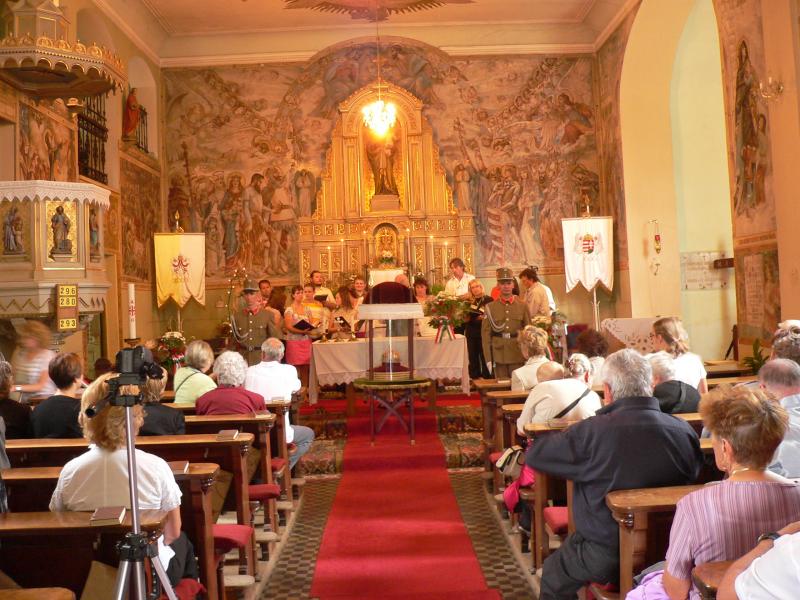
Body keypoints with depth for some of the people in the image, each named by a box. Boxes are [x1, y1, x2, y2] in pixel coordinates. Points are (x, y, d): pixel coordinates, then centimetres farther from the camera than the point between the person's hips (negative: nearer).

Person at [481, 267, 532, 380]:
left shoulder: (522, 306, 5)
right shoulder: (490, 307, 3)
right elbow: (486, 333, 1)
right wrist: (488, 358, -4)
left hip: (518, 355, 0)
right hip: (499, 356, 0)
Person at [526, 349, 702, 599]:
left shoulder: (592, 432, -25)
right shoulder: (685, 431, -12)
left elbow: (534, 455, -12)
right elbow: (693, 475, 10)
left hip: (606, 556, -5)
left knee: (553, 578, 23)